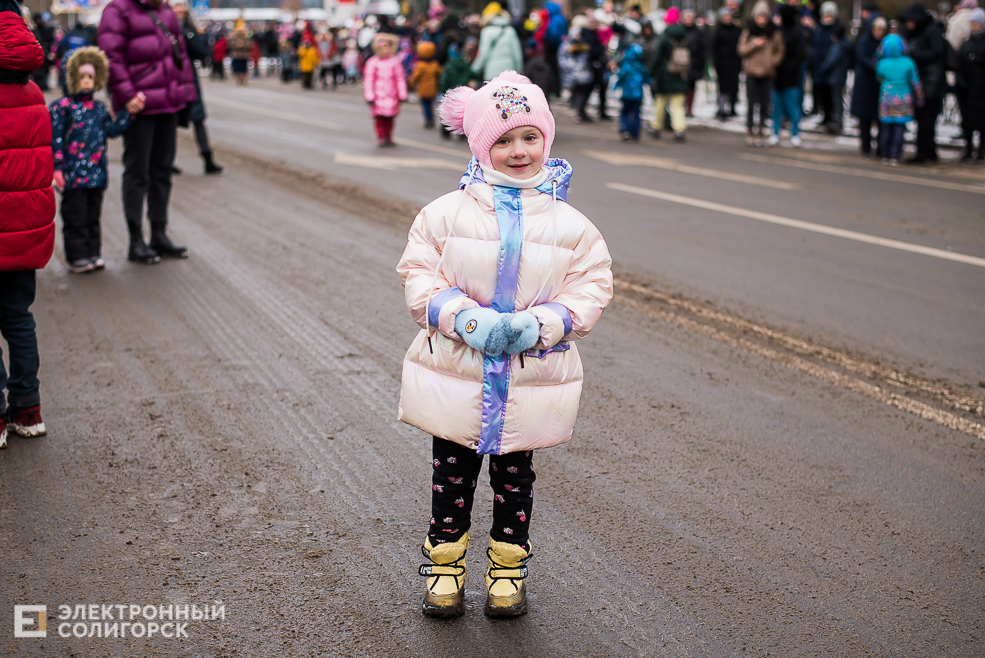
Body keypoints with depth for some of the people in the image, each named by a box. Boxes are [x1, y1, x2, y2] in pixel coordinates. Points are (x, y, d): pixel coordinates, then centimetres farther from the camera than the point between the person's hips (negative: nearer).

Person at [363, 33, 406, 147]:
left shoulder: (395, 62, 5)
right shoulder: (372, 62, -1)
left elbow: (400, 79, 9)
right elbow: (368, 80, 0)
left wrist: (402, 95, 8)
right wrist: (369, 96, -4)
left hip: (391, 95, 2)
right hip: (378, 95, -2)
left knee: (390, 117, 3)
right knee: (379, 116, -5)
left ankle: (388, 138, 13)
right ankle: (381, 137, 2)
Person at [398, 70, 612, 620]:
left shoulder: (570, 224, -4)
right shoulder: (447, 213, -7)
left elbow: (590, 287, -2)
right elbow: (420, 275, -5)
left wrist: (540, 325, -18)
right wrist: (464, 317, -21)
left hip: (531, 382, 1)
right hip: (455, 376, 0)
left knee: (515, 476, 16)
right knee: (452, 472, 13)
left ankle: (509, 565, 33)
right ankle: (445, 560, 30)